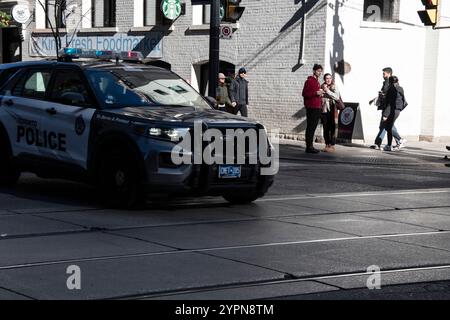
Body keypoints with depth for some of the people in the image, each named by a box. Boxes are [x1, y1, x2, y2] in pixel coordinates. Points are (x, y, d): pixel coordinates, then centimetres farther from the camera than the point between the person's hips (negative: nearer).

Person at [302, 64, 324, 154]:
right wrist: (316, 93, -20)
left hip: (317, 108, 9)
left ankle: (311, 146, 15)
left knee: (313, 127, 10)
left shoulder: (317, 82, 21)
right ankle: (309, 147, -9)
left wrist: (320, 94, 13)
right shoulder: (309, 81, -7)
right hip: (311, 108, -9)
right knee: (310, 127, -9)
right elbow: (304, 93, -14)